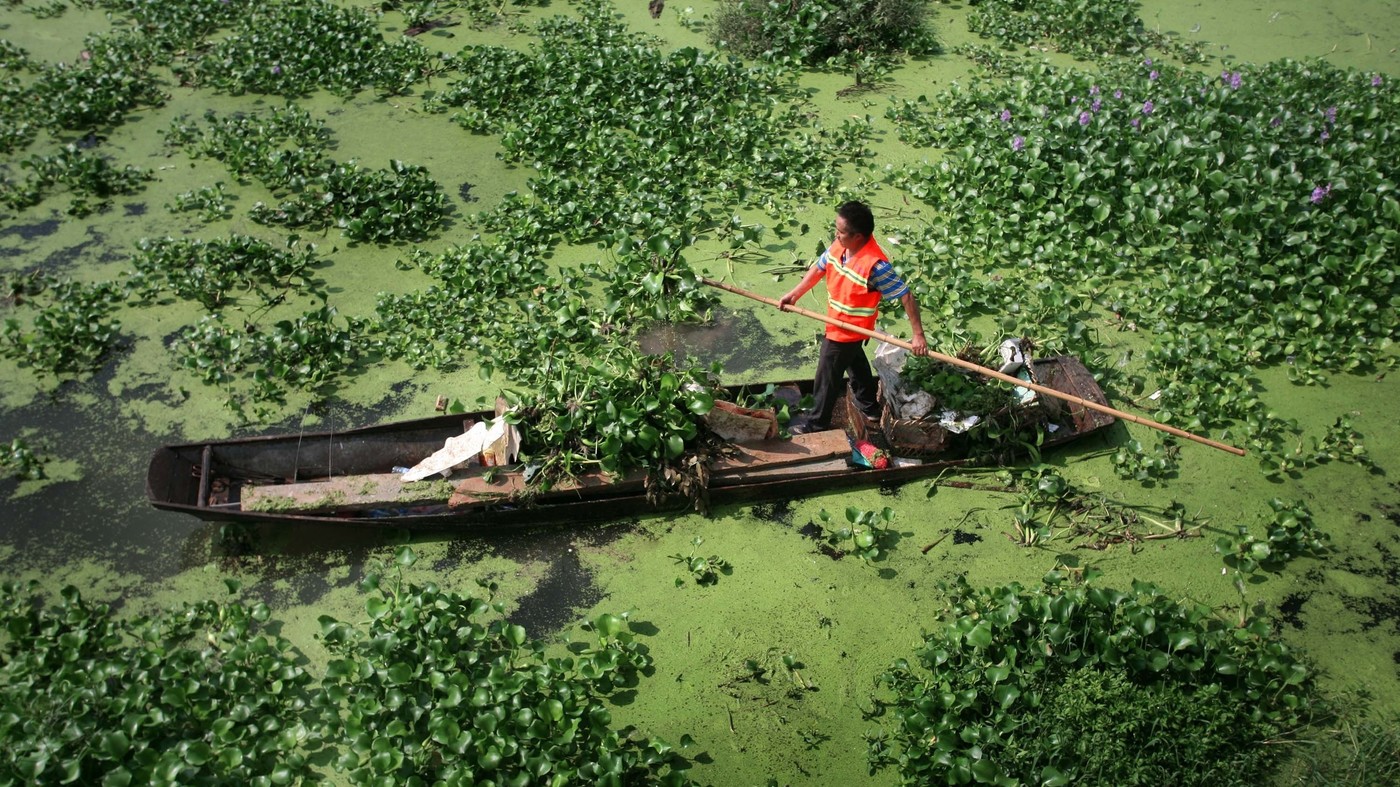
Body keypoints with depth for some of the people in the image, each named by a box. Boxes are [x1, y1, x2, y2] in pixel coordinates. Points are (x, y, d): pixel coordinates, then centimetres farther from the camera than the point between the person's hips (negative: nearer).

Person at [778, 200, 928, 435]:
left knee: (827, 377, 9)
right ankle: (869, 406, 51)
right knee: (854, 361, 28)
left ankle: (816, 423, 30)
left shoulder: (875, 266, -35)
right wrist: (795, 294, -2)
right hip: (838, 324, 8)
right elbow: (819, 267, 4)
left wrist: (918, 335, -28)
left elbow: (906, 296, -29)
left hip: (848, 331, -8)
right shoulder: (839, 245, -14)